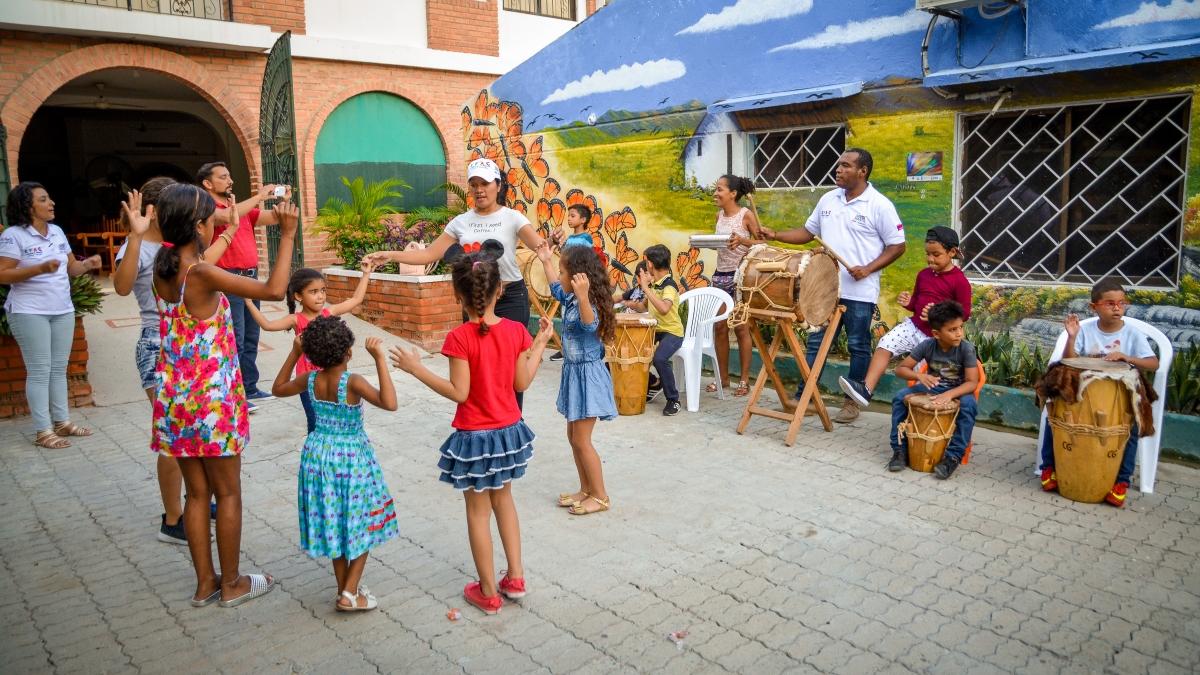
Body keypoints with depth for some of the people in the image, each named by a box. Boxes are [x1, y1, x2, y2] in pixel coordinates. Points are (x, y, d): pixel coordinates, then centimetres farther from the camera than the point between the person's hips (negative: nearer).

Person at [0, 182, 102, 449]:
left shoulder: (57, 232, 10)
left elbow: (70, 267, 16)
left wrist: (87, 264, -6)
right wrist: (40, 269, -26)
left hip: (63, 311, 7)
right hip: (30, 313, -7)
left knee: (59, 368, 12)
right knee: (39, 371, -4)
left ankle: (62, 421, 20)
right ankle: (42, 431, 2)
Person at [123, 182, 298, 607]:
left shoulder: (162, 269, 1)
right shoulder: (202, 274, -20)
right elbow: (274, 290, -25)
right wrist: (288, 235, -20)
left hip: (176, 397, 7)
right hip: (212, 397, -7)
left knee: (197, 493, 16)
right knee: (228, 493, 8)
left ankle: (205, 583, 27)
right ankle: (232, 584, 20)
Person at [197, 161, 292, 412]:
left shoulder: (244, 208, 17)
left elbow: (273, 218, 15)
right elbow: (227, 216, -26)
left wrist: (284, 201, -4)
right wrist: (259, 196, -19)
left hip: (250, 277, 8)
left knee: (251, 338, 12)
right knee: (234, 341, -7)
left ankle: (250, 388, 21)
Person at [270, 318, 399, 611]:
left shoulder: (309, 380, -7)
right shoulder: (352, 382, -23)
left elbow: (278, 389, 14)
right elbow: (389, 403, -37)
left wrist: (294, 353, 10)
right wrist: (379, 359, -36)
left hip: (319, 455, 5)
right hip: (352, 458, -5)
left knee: (333, 523, 17)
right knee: (361, 526, 10)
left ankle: (345, 589, 27)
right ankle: (349, 594, 8)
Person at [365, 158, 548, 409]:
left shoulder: (512, 218, -5)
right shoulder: (460, 222, 5)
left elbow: (539, 246, -19)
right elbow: (429, 254, 5)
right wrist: (390, 255, -4)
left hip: (510, 298, -4)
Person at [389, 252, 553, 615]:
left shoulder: (460, 337, -20)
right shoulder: (516, 330, -7)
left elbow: (459, 393, -19)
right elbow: (521, 383, -2)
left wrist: (415, 368, -14)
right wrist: (540, 344, 9)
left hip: (475, 436, -5)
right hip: (509, 430, 5)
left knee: (478, 511, 11)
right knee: (503, 497, 25)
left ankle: (489, 592, 23)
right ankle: (515, 576, 29)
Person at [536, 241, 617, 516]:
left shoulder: (588, 304, -23)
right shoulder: (571, 300, 5)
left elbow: (590, 324, -47)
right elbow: (557, 289, 29)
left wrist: (583, 297, -63)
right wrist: (546, 261, 35)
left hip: (587, 375, -10)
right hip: (575, 372, 10)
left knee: (582, 439, -2)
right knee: (573, 436, 16)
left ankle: (600, 496, 11)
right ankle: (586, 490, 27)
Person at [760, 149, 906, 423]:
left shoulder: (880, 205, -8)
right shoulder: (828, 199, 9)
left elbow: (897, 246, -6)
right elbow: (808, 232, 18)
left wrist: (868, 269, -18)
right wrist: (777, 236, 4)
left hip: (860, 292, -5)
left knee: (858, 347, 6)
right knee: (815, 343, 8)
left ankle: (852, 402, 17)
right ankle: (803, 397, 14)